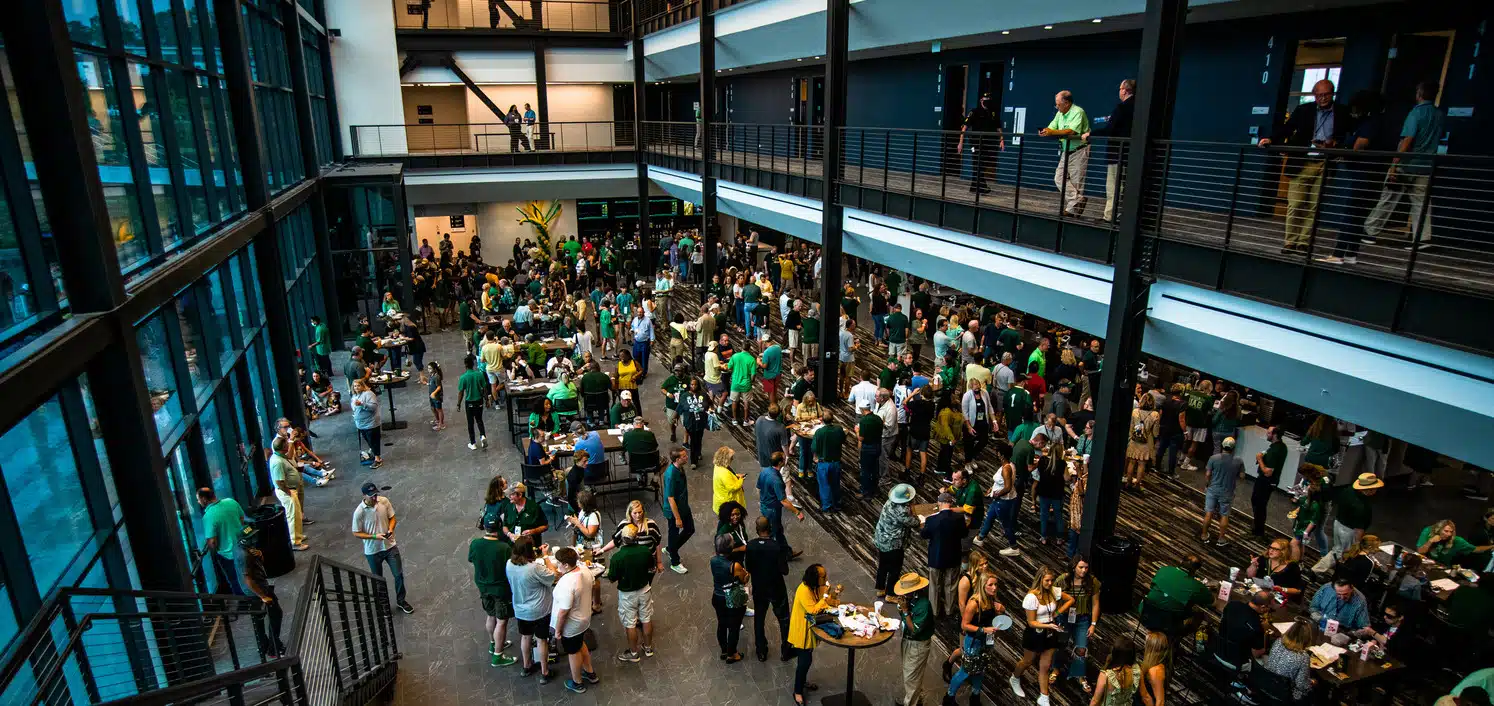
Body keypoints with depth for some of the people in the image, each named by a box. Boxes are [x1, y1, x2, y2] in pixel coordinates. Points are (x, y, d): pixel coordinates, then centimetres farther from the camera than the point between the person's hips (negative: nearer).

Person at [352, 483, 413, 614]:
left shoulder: (384, 501, -12)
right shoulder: (359, 512, -22)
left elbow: (392, 518, 3)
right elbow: (356, 533, -12)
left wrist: (390, 530, -17)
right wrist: (374, 537, -24)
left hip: (390, 546, 3)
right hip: (373, 551, -3)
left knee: (399, 574, 8)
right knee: (378, 579, 16)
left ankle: (401, 601, 30)